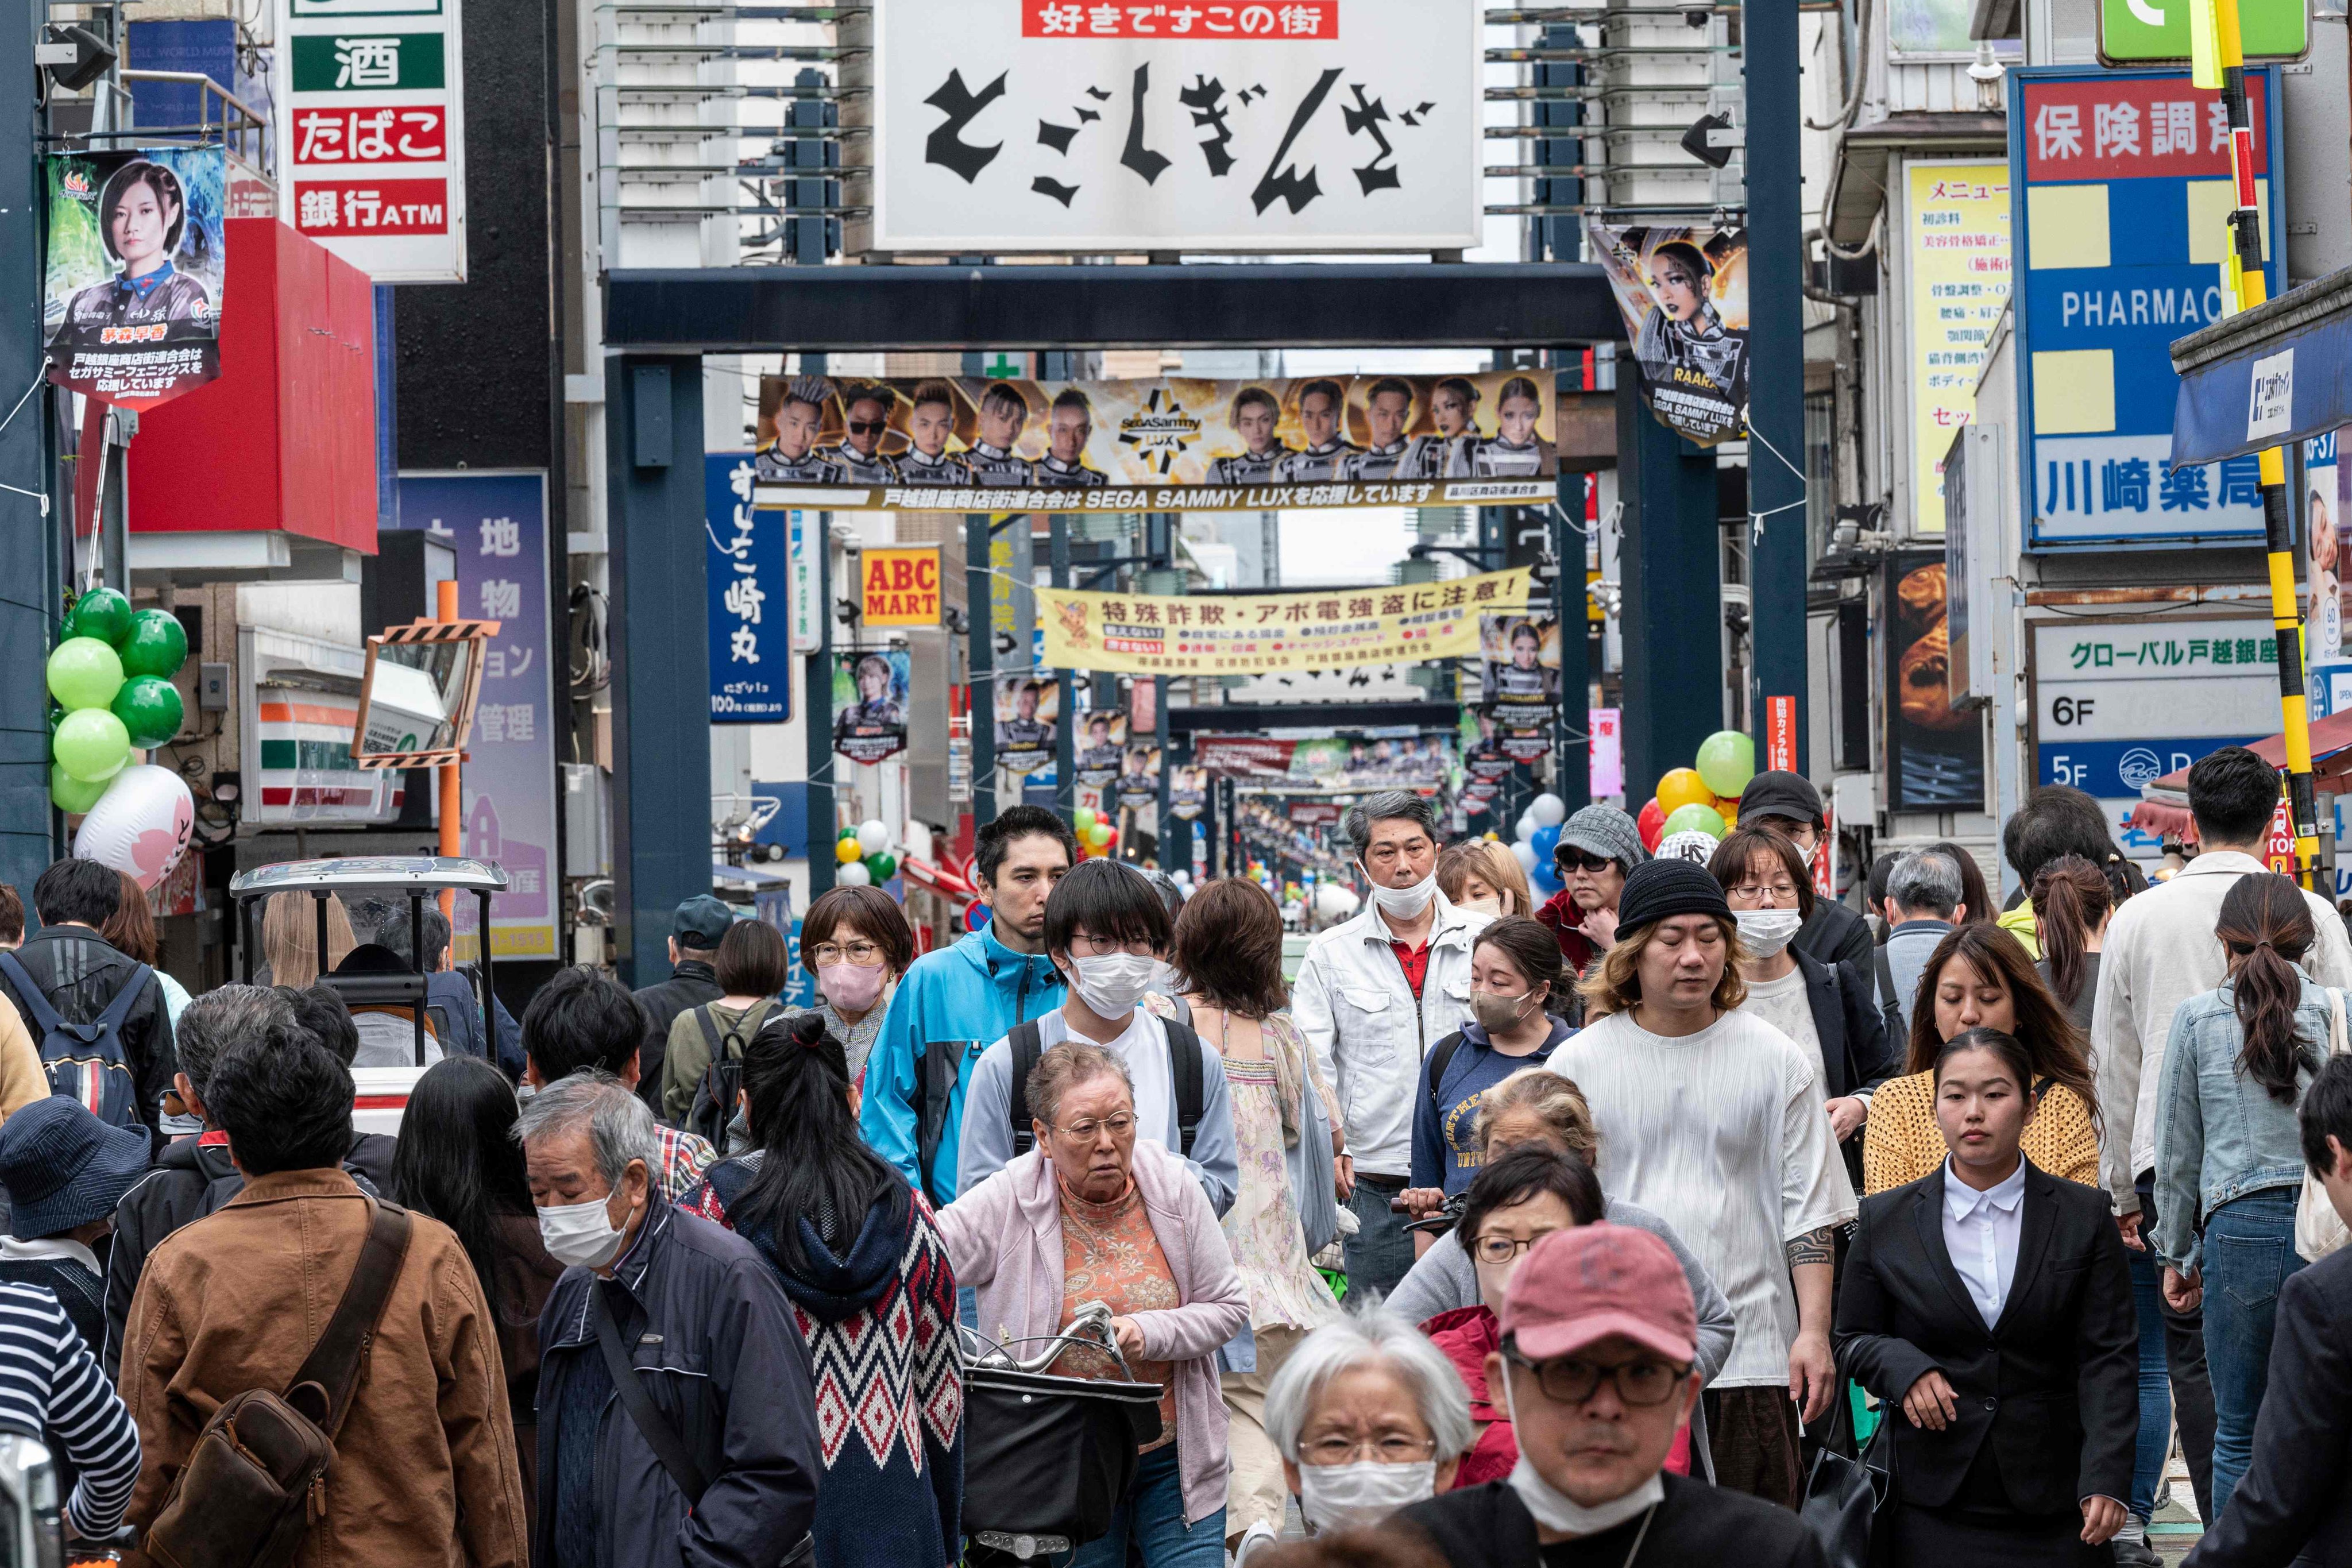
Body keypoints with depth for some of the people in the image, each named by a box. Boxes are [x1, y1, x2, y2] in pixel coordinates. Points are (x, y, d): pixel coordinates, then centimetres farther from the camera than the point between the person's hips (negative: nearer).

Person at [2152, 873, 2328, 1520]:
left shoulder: (2197, 1017, 3)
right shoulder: (2334, 1010, 3)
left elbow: (2177, 1154, 8)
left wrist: (2176, 1253, 18)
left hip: (2243, 1229, -1)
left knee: (2240, 1436, 8)